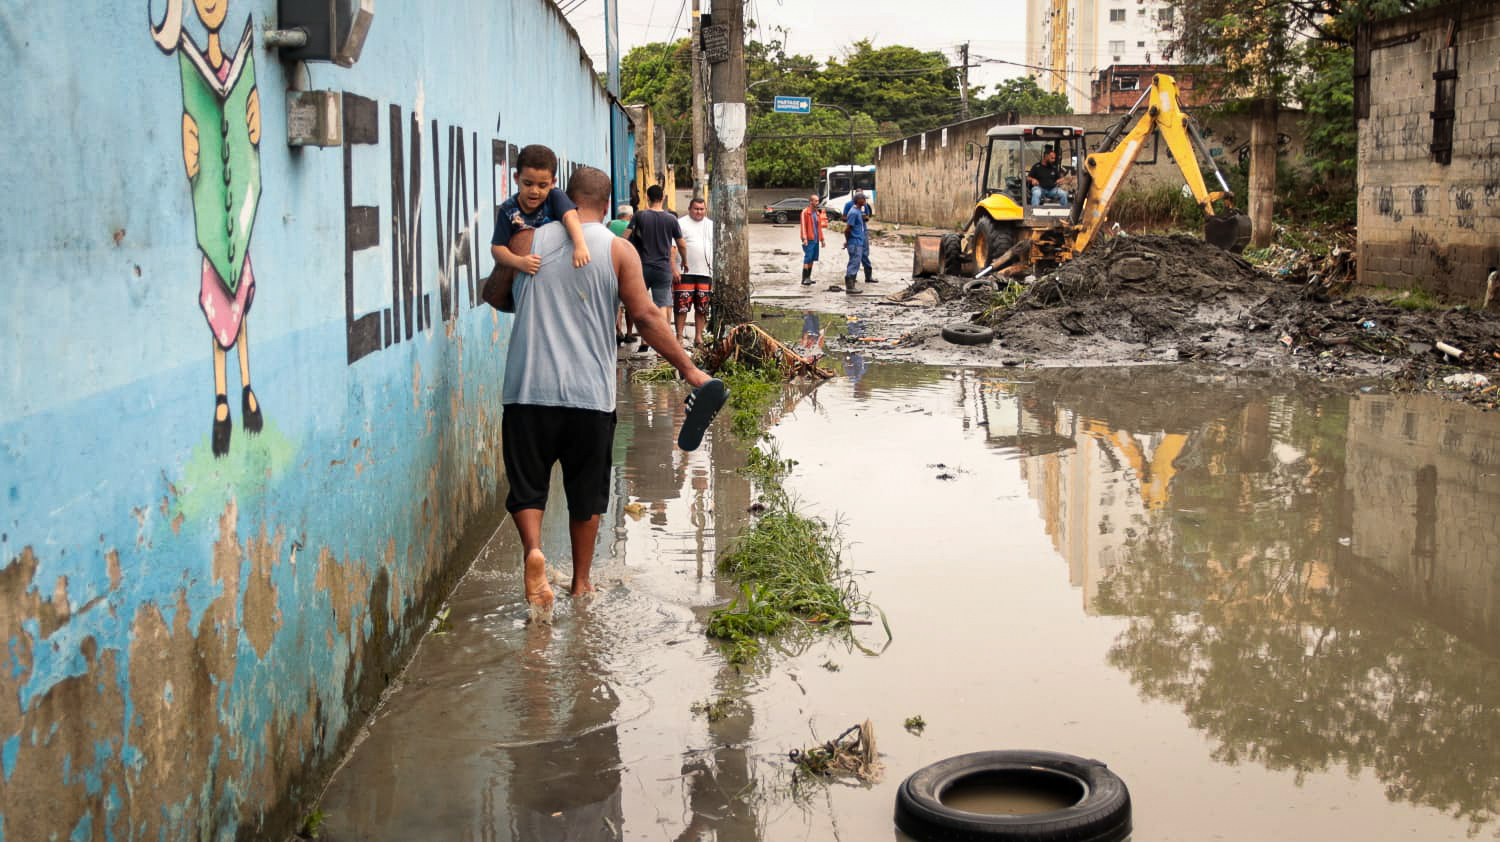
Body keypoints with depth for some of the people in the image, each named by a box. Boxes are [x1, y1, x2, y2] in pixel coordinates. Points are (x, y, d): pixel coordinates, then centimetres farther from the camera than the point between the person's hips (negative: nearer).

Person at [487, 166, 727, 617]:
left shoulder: (528, 241, 3)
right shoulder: (619, 250, -1)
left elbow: (497, 295, 16)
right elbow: (646, 317, -8)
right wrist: (689, 369, -3)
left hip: (529, 389, 0)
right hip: (590, 393, 0)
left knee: (527, 483, 8)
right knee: (586, 492, 14)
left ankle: (533, 550, -19)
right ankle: (581, 583, 22)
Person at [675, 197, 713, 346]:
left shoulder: (711, 225, 16)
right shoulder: (680, 223, 0)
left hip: (706, 272, 4)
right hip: (685, 272, -4)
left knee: (702, 307, 7)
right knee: (682, 305, -6)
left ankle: (698, 336, 16)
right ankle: (679, 336, 1)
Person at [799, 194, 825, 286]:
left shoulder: (817, 213, 16)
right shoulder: (805, 212, -6)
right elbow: (803, 226, -12)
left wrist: (822, 240, 19)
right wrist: (804, 238, -20)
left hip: (816, 240, 7)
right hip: (808, 240, -7)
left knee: (812, 259, 10)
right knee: (807, 259, -10)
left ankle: (808, 277, 19)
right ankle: (804, 279, -9)